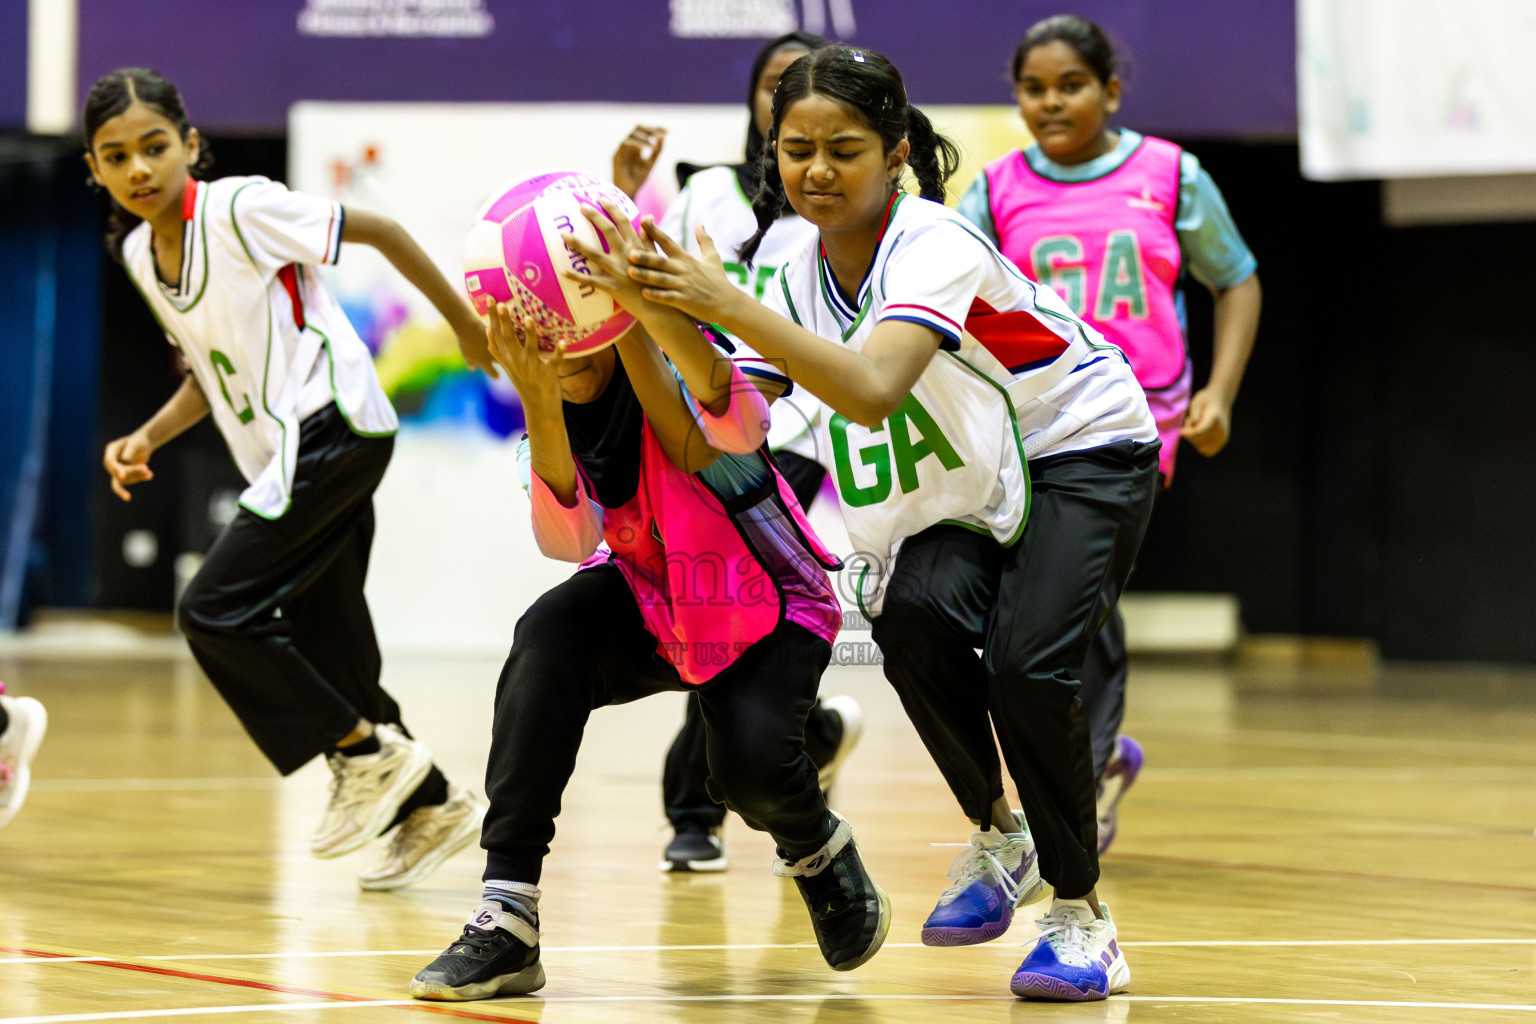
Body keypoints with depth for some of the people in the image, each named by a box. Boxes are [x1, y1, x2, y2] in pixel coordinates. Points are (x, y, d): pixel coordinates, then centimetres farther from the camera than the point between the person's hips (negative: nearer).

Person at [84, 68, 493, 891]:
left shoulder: (240, 210, -16)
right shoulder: (138, 253, 9)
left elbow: (378, 231, -9)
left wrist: (465, 324, -3)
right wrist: (147, 438, 2)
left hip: (332, 428, -8)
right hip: (286, 452, 8)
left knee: (214, 611, -14)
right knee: (321, 646, 10)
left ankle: (369, 752, -3)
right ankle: (429, 809, 22)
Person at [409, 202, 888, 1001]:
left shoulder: (670, 383, -27)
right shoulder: (550, 420, -13)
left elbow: (742, 426, -52)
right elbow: (569, 540, -32)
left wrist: (653, 310, -66)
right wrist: (540, 402, -47)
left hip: (770, 613, -4)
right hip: (652, 605, 4)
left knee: (749, 759, -31)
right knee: (548, 635, -27)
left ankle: (820, 854, 10)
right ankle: (506, 921, -27)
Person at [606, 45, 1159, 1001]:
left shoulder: (932, 244, -28)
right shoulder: (801, 278, -7)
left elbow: (872, 391, -46)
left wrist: (728, 304, -50)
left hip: (1083, 454, -5)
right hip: (965, 484, 5)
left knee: (1027, 663, -25)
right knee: (917, 616, -24)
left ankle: (1082, 915, -5)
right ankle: (999, 839, 1)